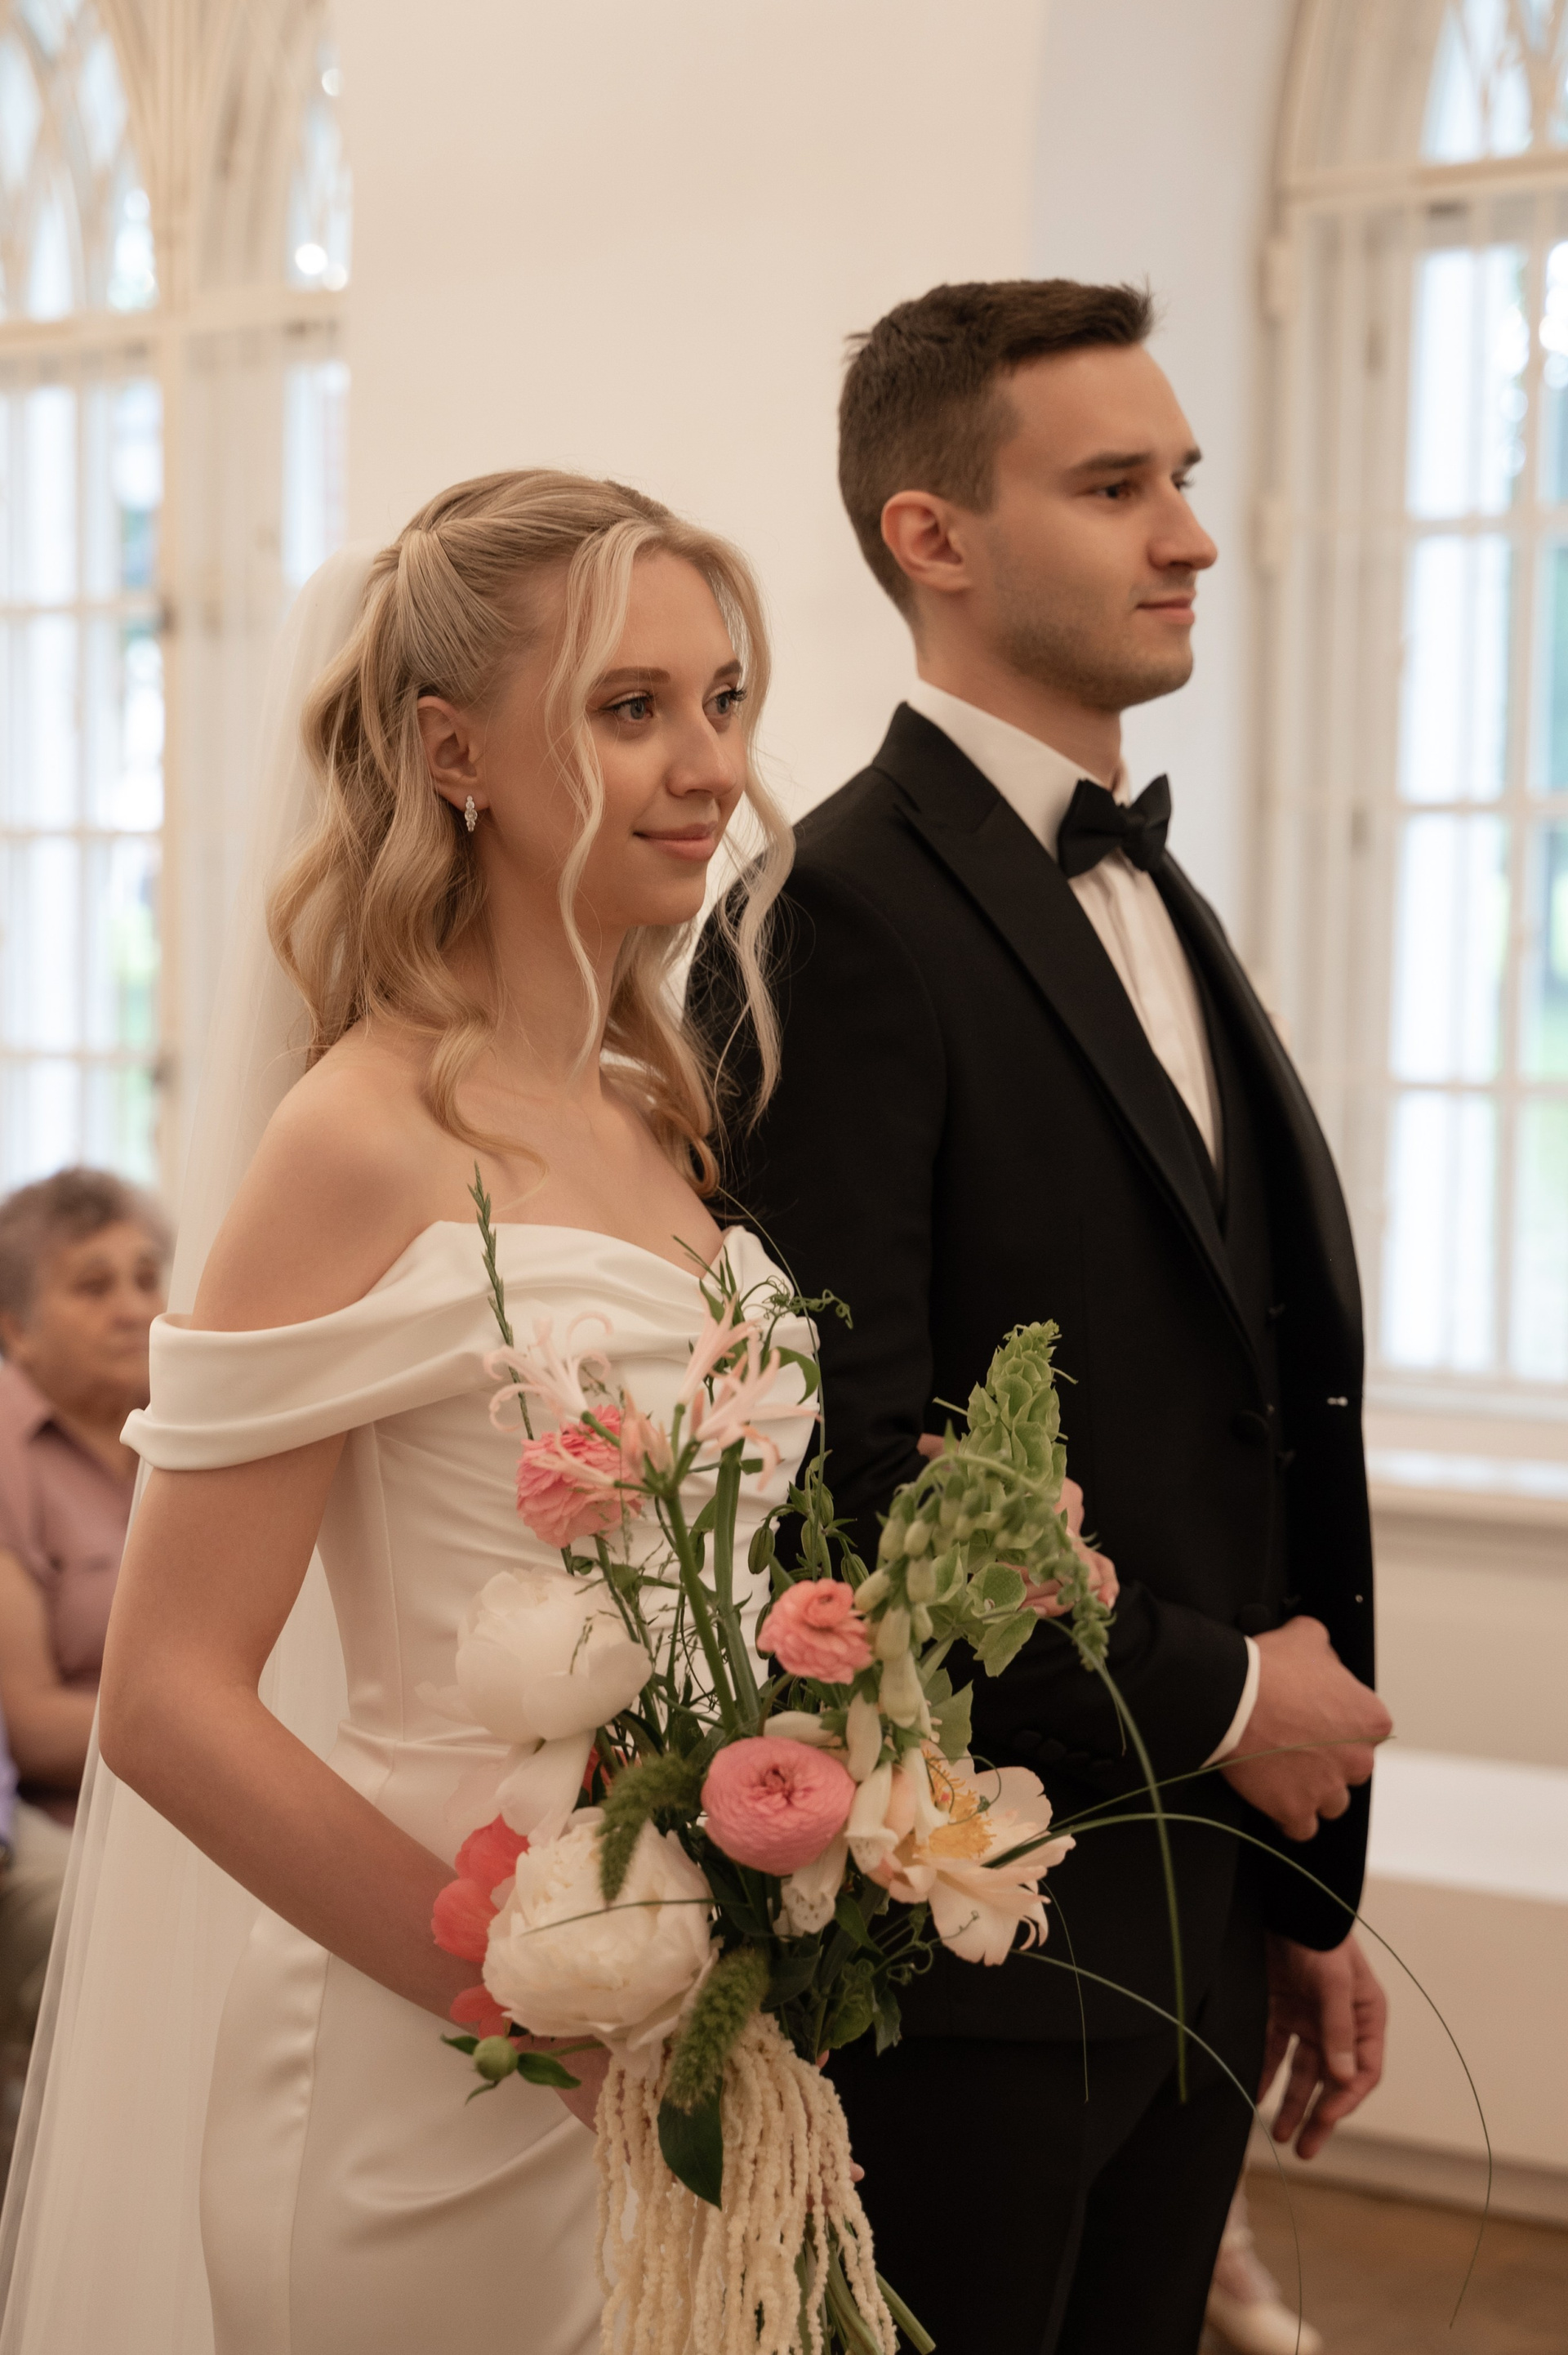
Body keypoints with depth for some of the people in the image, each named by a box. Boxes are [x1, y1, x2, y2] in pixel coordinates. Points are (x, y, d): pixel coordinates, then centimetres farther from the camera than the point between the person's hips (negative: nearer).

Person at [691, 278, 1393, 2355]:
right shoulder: (839, 916, -14)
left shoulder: (1164, 914, 14)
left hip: (1197, 1941, 8)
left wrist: (1306, 1886, 14)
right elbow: (845, 1468, -21)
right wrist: (1213, 1699, -12)